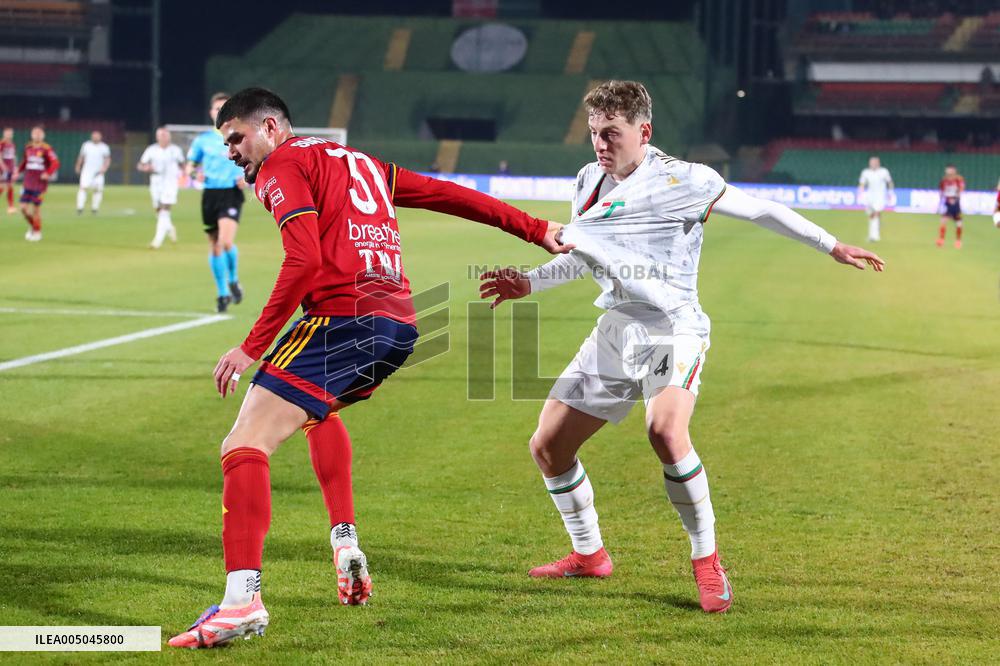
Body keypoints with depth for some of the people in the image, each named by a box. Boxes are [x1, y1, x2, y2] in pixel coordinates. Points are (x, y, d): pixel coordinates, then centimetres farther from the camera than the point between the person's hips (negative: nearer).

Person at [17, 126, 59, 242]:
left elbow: (55, 163, -14)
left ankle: (37, 232, 16)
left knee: (36, 208, -1)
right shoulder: (28, 148, 8)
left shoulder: (46, 149, -9)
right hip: (27, 183, 5)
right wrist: (19, 171, 10)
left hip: (40, 184, -5)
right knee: (23, 207, 1)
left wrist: (48, 173, -26)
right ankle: (32, 227, 25)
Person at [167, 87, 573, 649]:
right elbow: (450, 195, 27)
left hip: (345, 321, -9)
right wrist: (536, 229, 35)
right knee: (320, 405, 38)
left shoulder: (284, 166, 2)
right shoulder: (358, 161, 26)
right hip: (400, 324, 9)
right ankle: (346, 545, 27)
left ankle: (243, 598, -30)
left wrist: (252, 347, -14)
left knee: (245, 445, -13)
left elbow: (305, 260, -13)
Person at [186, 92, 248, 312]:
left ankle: (233, 281, 5)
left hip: (232, 193, -3)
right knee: (214, 246, 5)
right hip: (210, 194, 3)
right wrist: (194, 174, -9)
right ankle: (222, 293, 19)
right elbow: (190, 164, 14)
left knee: (226, 241, -22)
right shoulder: (203, 139, 8)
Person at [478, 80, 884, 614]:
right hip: (614, 330, 7)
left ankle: (707, 560, -16)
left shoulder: (680, 180, -10)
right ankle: (589, 554, 26)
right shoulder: (589, 182, 9)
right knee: (547, 446, 4)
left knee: (665, 432, -33)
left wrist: (831, 246, 0)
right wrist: (528, 283, 9)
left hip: (673, 328, -7)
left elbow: (757, 210, -1)